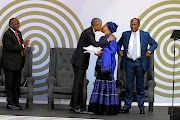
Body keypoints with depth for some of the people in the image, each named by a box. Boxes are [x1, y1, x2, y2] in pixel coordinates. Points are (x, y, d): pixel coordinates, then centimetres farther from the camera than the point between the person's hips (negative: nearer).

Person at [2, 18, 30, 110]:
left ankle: (16, 103, 18)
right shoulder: (7, 34, -13)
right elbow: (10, 47, -23)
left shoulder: (18, 33, 15)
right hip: (10, 63, -8)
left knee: (17, 84, 11)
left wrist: (24, 43, 7)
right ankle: (10, 103, 5)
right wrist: (22, 46, -22)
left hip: (17, 64, 8)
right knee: (10, 84, -2)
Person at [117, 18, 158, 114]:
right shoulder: (125, 34, 8)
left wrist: (149, 51, -2)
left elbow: (154, 44, 13)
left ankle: (141, 107, 10)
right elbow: (119, 43, 25)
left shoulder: (145, 35, 4)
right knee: (129, 85, 2)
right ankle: (127, 106, 8)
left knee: (140, 86, 4)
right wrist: (119, 51, 8)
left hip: (140, 63, -1)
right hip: (129, 63, 1)